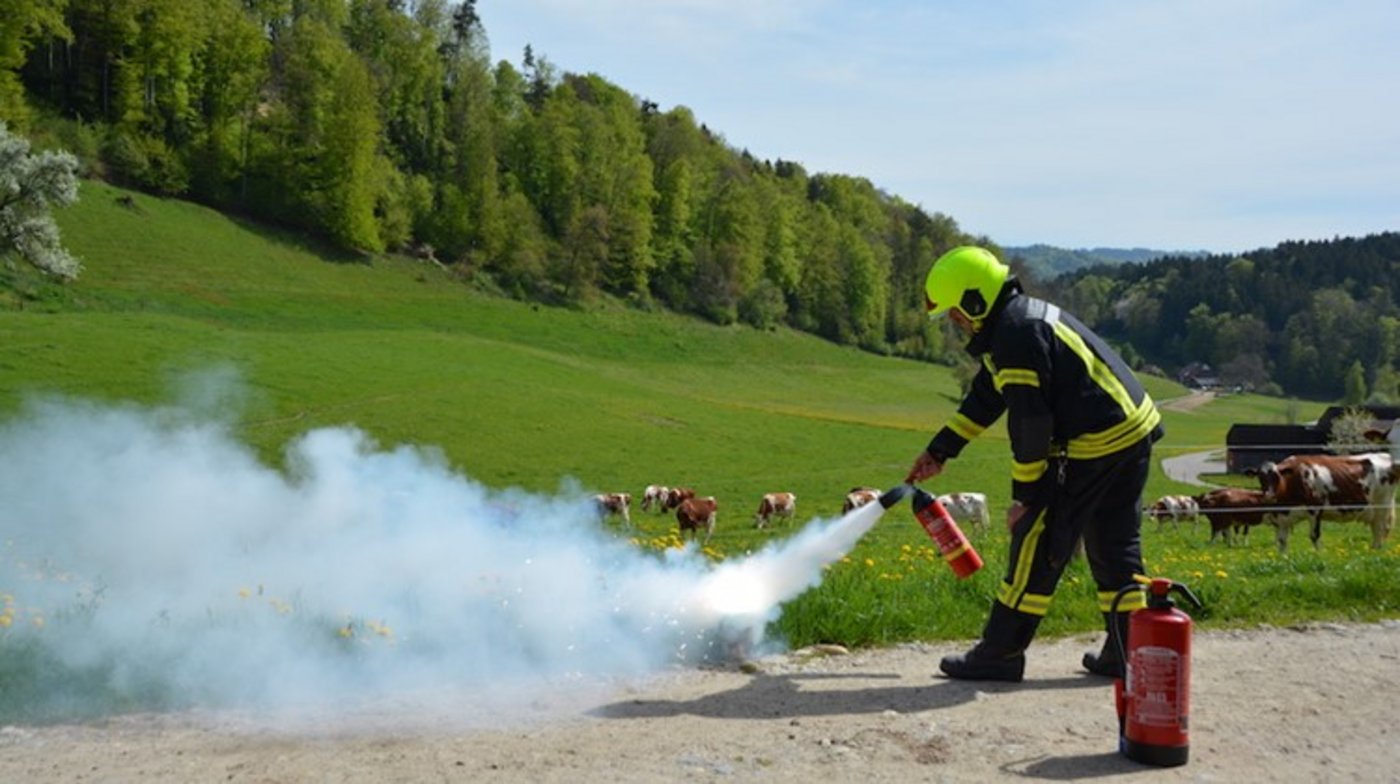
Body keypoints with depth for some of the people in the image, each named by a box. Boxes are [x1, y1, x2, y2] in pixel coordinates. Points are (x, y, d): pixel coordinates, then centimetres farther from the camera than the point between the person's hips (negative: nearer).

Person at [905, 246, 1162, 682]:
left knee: (1038, 544, -3)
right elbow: (986, 397, 22)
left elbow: (1030, 421, -19)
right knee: (1114, 547, 17)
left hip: (1097, 445, -10)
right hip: (1134, 431, 10)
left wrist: (1026, 494, -11)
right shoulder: (1025, 317, 16)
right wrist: (939, 451, 24)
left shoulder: (1016, 336, -18)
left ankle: (1001, 653, 3)